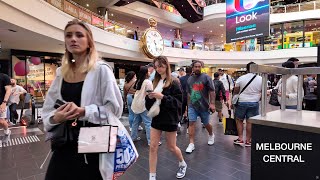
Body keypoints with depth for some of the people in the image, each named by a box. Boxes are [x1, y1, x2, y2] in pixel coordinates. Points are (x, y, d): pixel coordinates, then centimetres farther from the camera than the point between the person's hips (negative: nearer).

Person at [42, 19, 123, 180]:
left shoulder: (101, 70, -9)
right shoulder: (61, 73, 8)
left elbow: (114, 108, -12)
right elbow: (47, 109, 11)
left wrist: (83, 111, -21)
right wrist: (55, 118, -10)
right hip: (64, 144, 5)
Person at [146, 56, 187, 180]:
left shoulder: (174, 82, -9)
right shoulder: (155, 82, 8)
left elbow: (179, 101, -16)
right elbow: (149, 104, 11)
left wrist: (162, 97, -26)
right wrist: (150, 97, -12)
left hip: (170, 119, -5)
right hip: (157, 118, 5)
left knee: (171, 147, 12)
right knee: (153, 147, 3)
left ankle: (183, 164, 43)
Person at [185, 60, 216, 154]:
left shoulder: (206, 77, -5)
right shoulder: (190, 79, 8)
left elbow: (212, 91, -9)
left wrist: (212, 103, -17)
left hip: (204, 106, -3)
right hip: (192, 106, 3)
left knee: (206, 124, 13)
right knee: (191, 123, -5)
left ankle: (211, 135, 44)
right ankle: (191, 144, 2)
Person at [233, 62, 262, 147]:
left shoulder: (241, 78, -5)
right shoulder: (260, 79, -2)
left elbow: (235, 92, 1)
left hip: (241, 102, -1)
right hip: (254, 103, 1)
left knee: (239, 120, 12)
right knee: (250, 122, 7)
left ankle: (240, 139, 11)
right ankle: (248, 140, 15)